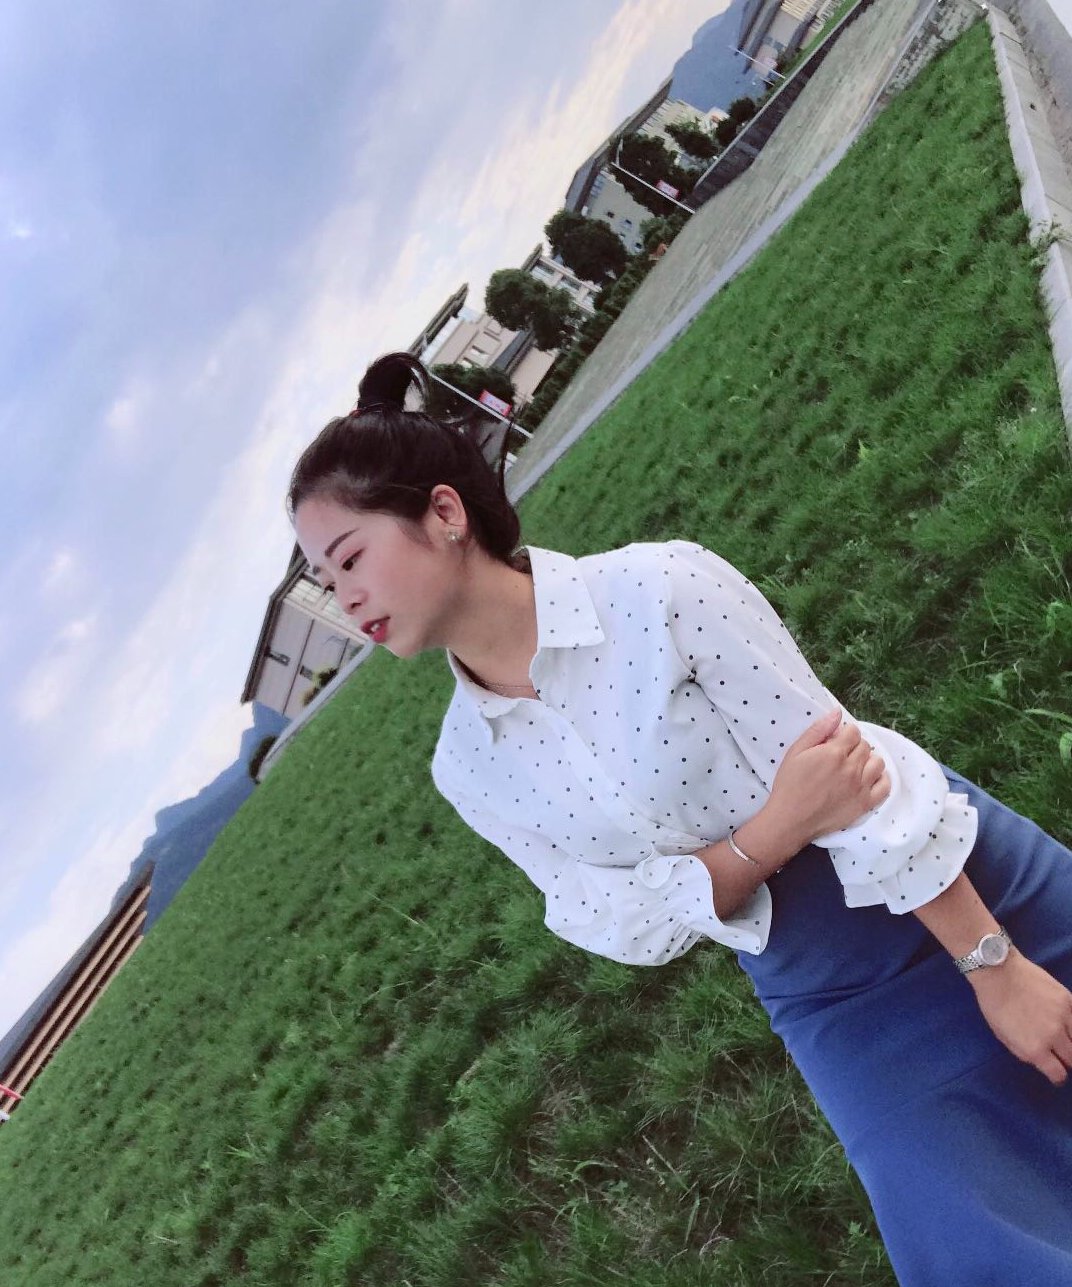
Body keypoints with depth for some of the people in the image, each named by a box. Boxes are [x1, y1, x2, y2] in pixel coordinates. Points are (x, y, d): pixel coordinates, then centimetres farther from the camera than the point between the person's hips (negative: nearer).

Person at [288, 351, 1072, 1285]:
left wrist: (995, 964, -14)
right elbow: (622, 924, -8)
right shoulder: (467, 768, -8)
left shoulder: (659, 589, -22)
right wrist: (770, 835, -24)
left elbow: (841, 765, -18)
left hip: (972, 887, -2)